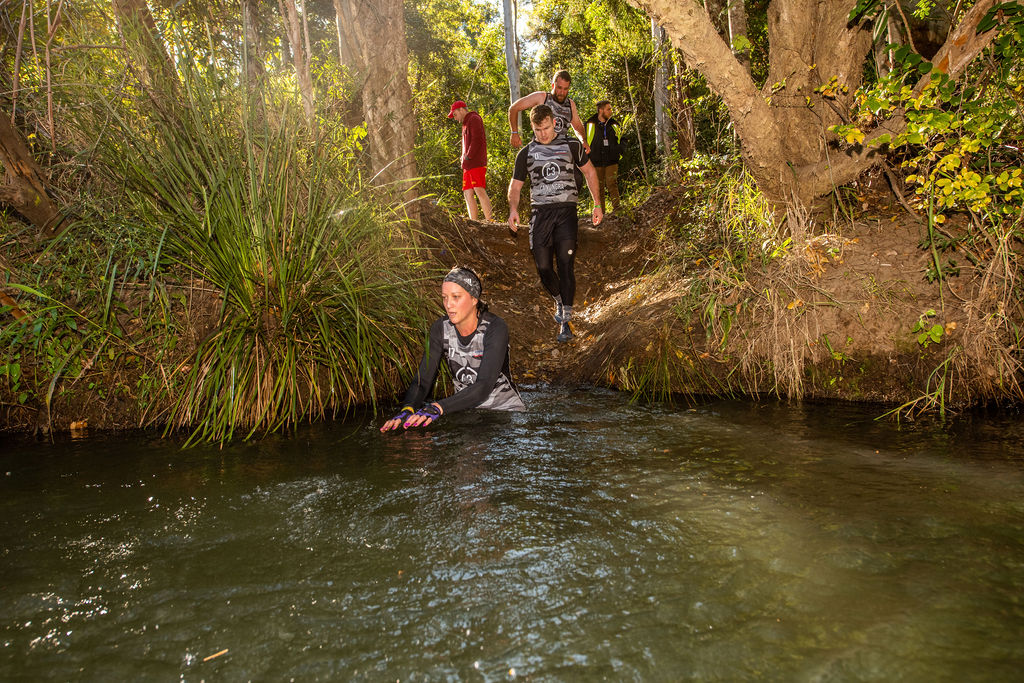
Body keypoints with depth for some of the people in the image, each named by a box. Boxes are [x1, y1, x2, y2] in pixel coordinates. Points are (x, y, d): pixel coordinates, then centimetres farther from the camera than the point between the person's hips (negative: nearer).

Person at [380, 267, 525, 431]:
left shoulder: (496, 328, -20)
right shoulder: (440, 329, -6)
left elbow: (484, 386, -30)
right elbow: (422, 379, -10)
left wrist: (439, 407, -43)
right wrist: (407, 409, -32)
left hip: (505, 407, -4)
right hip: (466, 407, 4)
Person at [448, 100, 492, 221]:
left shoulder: (474, 119, -2)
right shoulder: (466, 123, 28)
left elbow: (477, 140, -14)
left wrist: (468, 156, -12)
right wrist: (464, 159, 14)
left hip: (476, 163, -10)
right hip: (468, 165, 10)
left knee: (479, 191, -17)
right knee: (468, 193, 4)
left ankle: (489, 220, -21)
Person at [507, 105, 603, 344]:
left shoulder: (571, 146, 7)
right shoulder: (526, 153, 10)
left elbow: (589, 172, 16)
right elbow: (515, 185, 12)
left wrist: (597, 205, 10)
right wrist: (513, 209, -8)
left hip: (566, 211, -2)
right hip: (540, 212, 2)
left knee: (565, 265, -11)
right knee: (543, 267, -1)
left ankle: (565, 322, -7)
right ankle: (559, 300, 30)